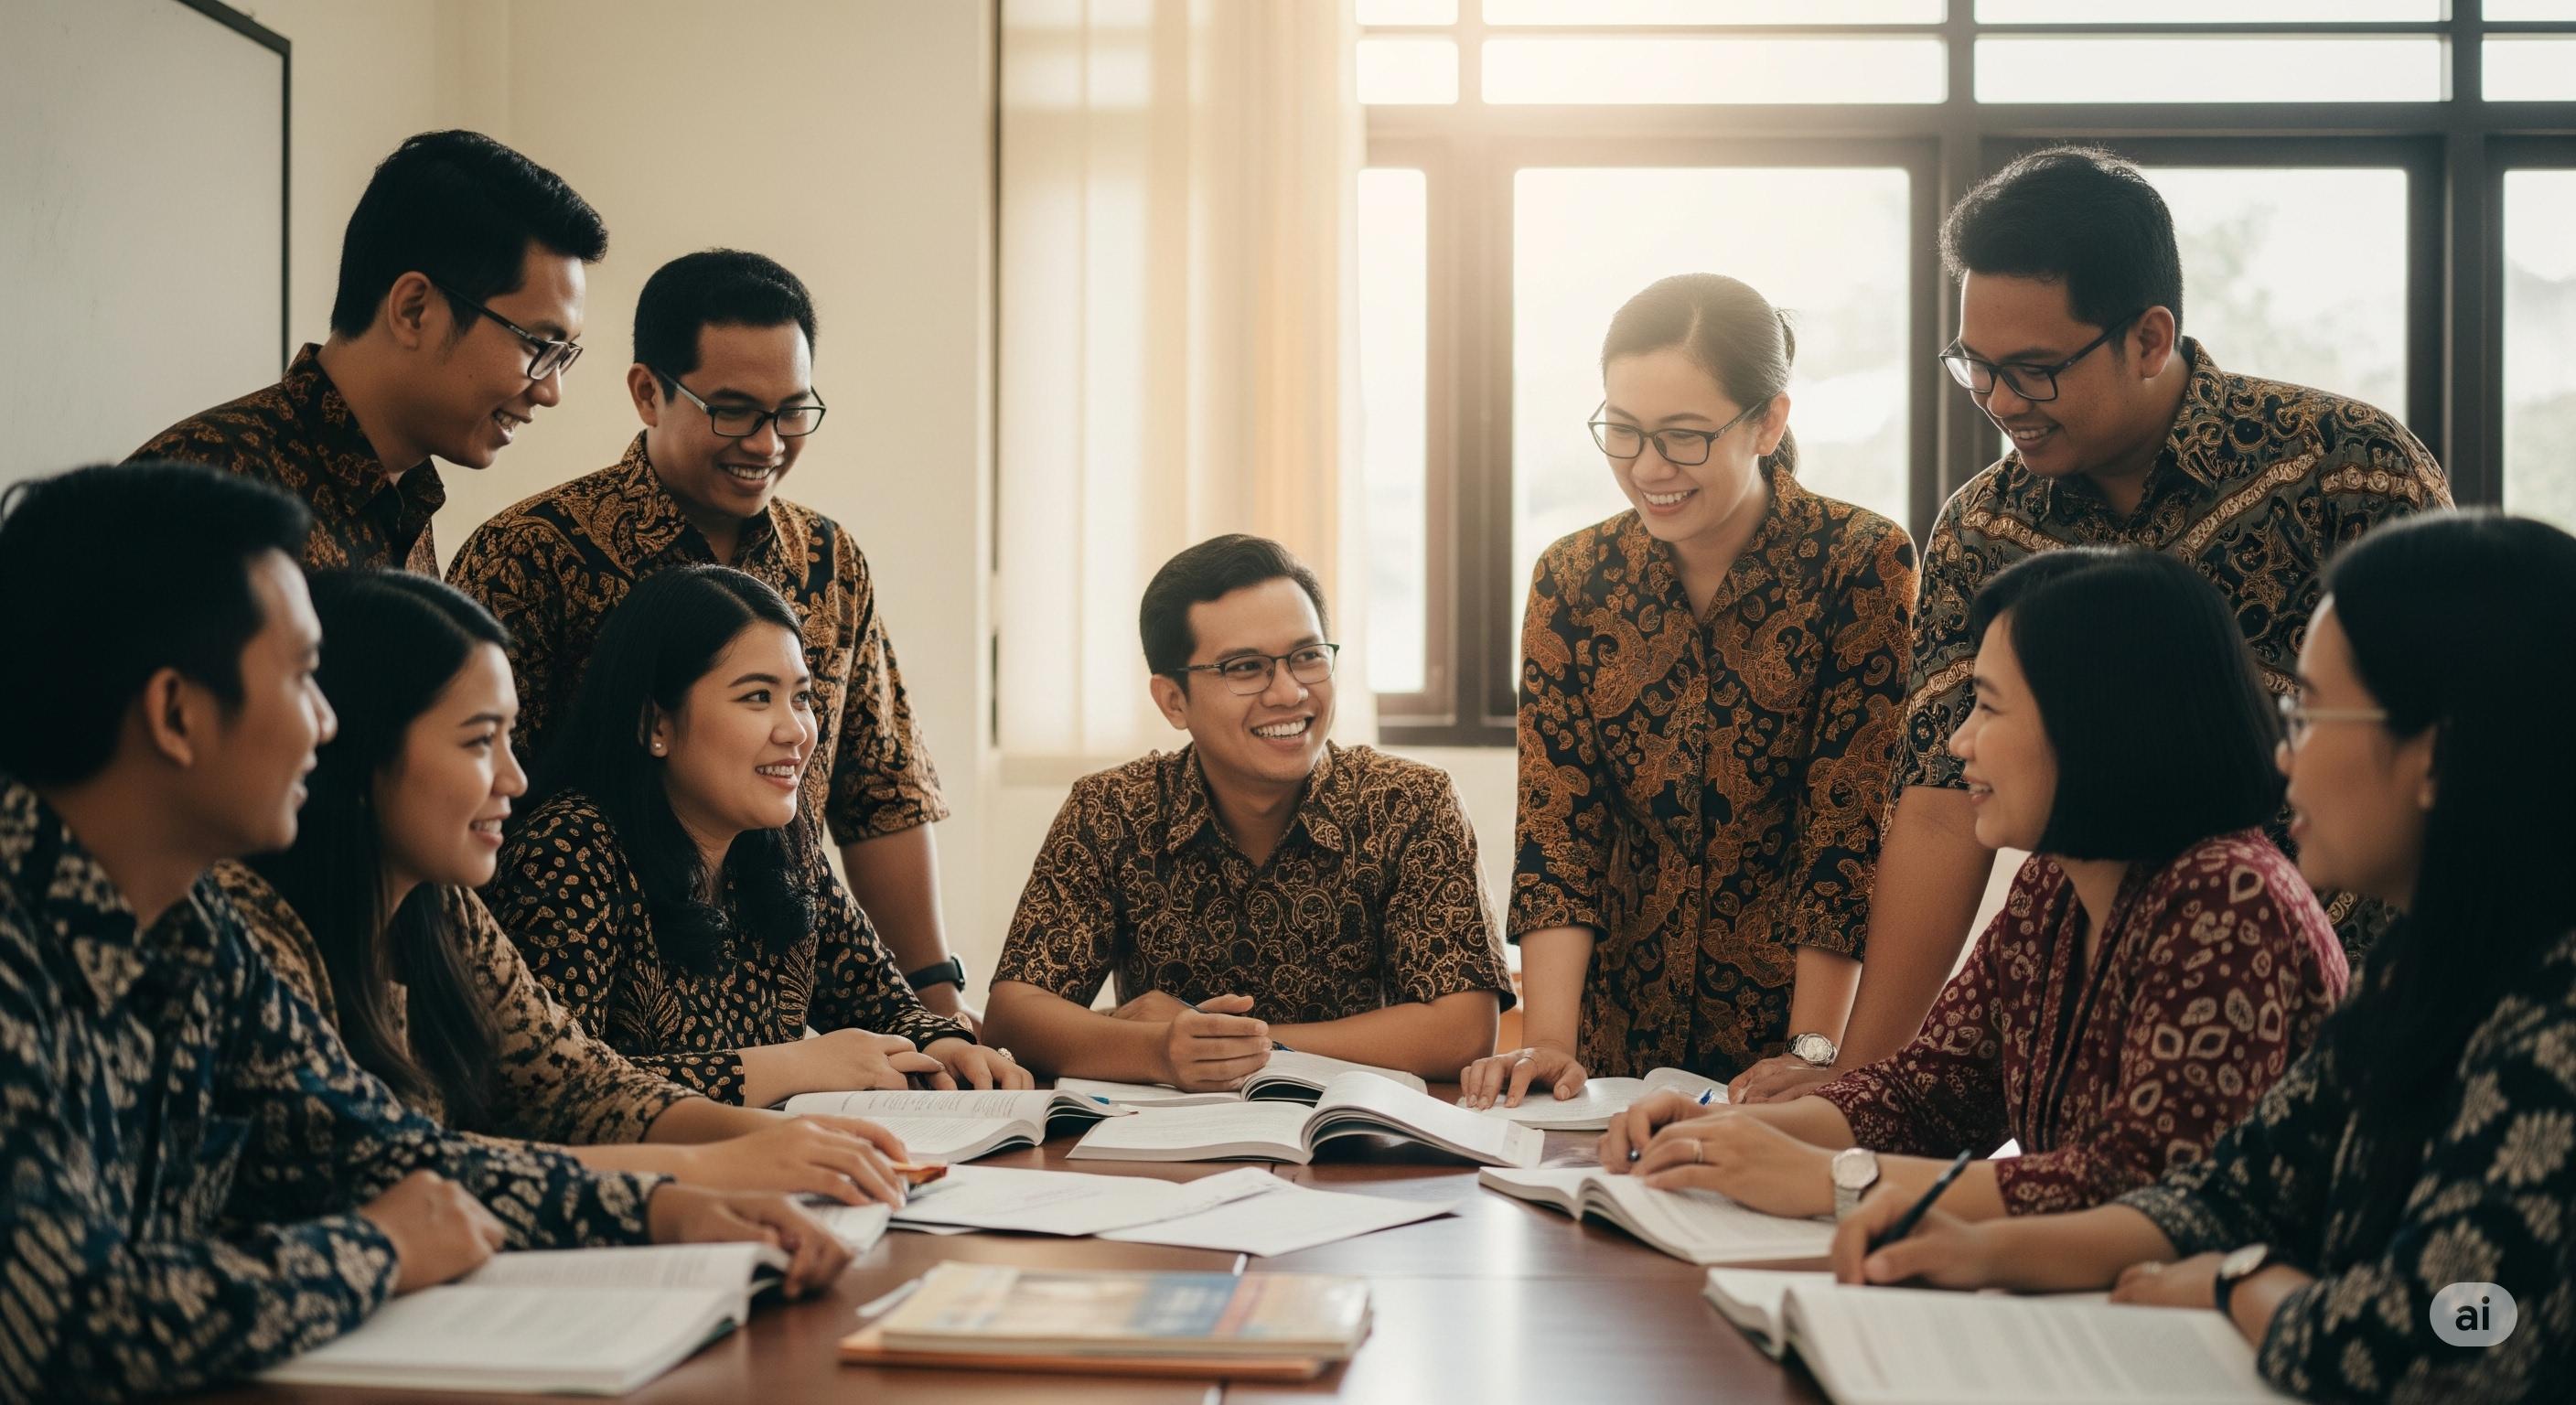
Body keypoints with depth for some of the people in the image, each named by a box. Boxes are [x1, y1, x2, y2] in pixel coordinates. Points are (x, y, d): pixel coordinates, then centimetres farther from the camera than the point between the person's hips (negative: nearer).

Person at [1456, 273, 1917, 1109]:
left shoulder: (1864, 565, -6)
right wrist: (1549, 1041, -11)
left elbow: (1849, 829, -9)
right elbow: (1557, 828, 0)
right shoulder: (1571, 582, 4)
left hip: (1795, 1019, -3)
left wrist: (1813, 1057, -14)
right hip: (1620, 1039, 3)